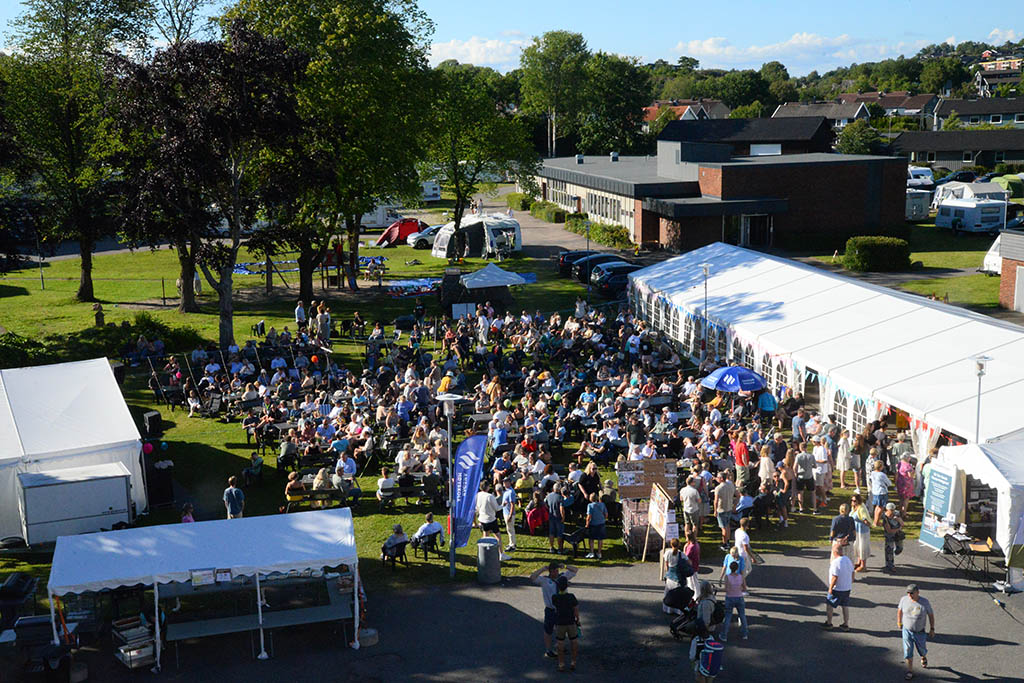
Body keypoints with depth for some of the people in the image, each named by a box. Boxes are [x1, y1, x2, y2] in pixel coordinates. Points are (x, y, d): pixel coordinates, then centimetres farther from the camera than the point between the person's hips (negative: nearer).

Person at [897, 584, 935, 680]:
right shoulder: (904, 599, -13)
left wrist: (932, 629, -1)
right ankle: (910, 671, 13)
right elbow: (900, 610, 5)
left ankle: (923, 658, 54)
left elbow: (931, 615, -4)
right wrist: (899, 623, 14)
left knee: (922, 650, 19)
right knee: (908, 651, -1)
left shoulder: (925, 602, -17)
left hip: (919, 632, 0)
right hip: (907, 630, 1)